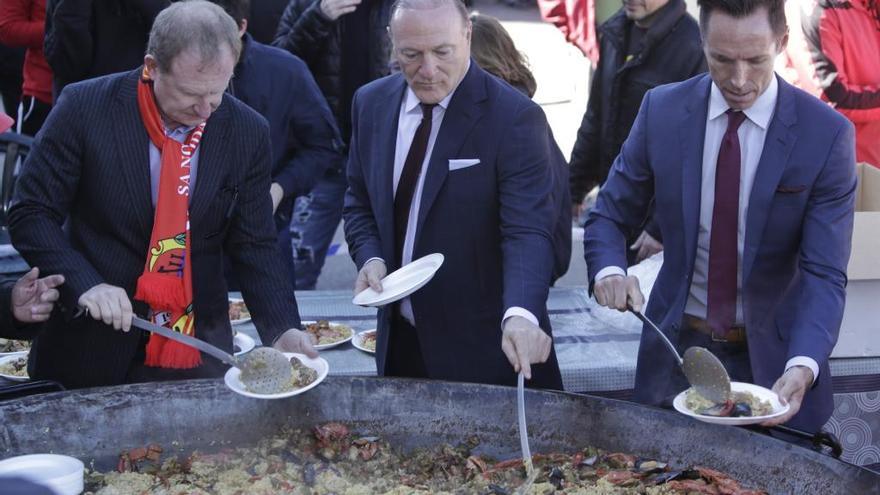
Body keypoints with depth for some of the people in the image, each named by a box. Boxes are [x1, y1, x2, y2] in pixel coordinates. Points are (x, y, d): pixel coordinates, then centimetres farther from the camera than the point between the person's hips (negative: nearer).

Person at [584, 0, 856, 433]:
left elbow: (824, 274, -17)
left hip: (773, 356, -1)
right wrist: (609, 271, -21)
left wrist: (802, 368, -34)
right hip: (675, 349, 2)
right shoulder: (662, 110, -8)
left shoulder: (827, 134, -14)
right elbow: (609, 215, 2)